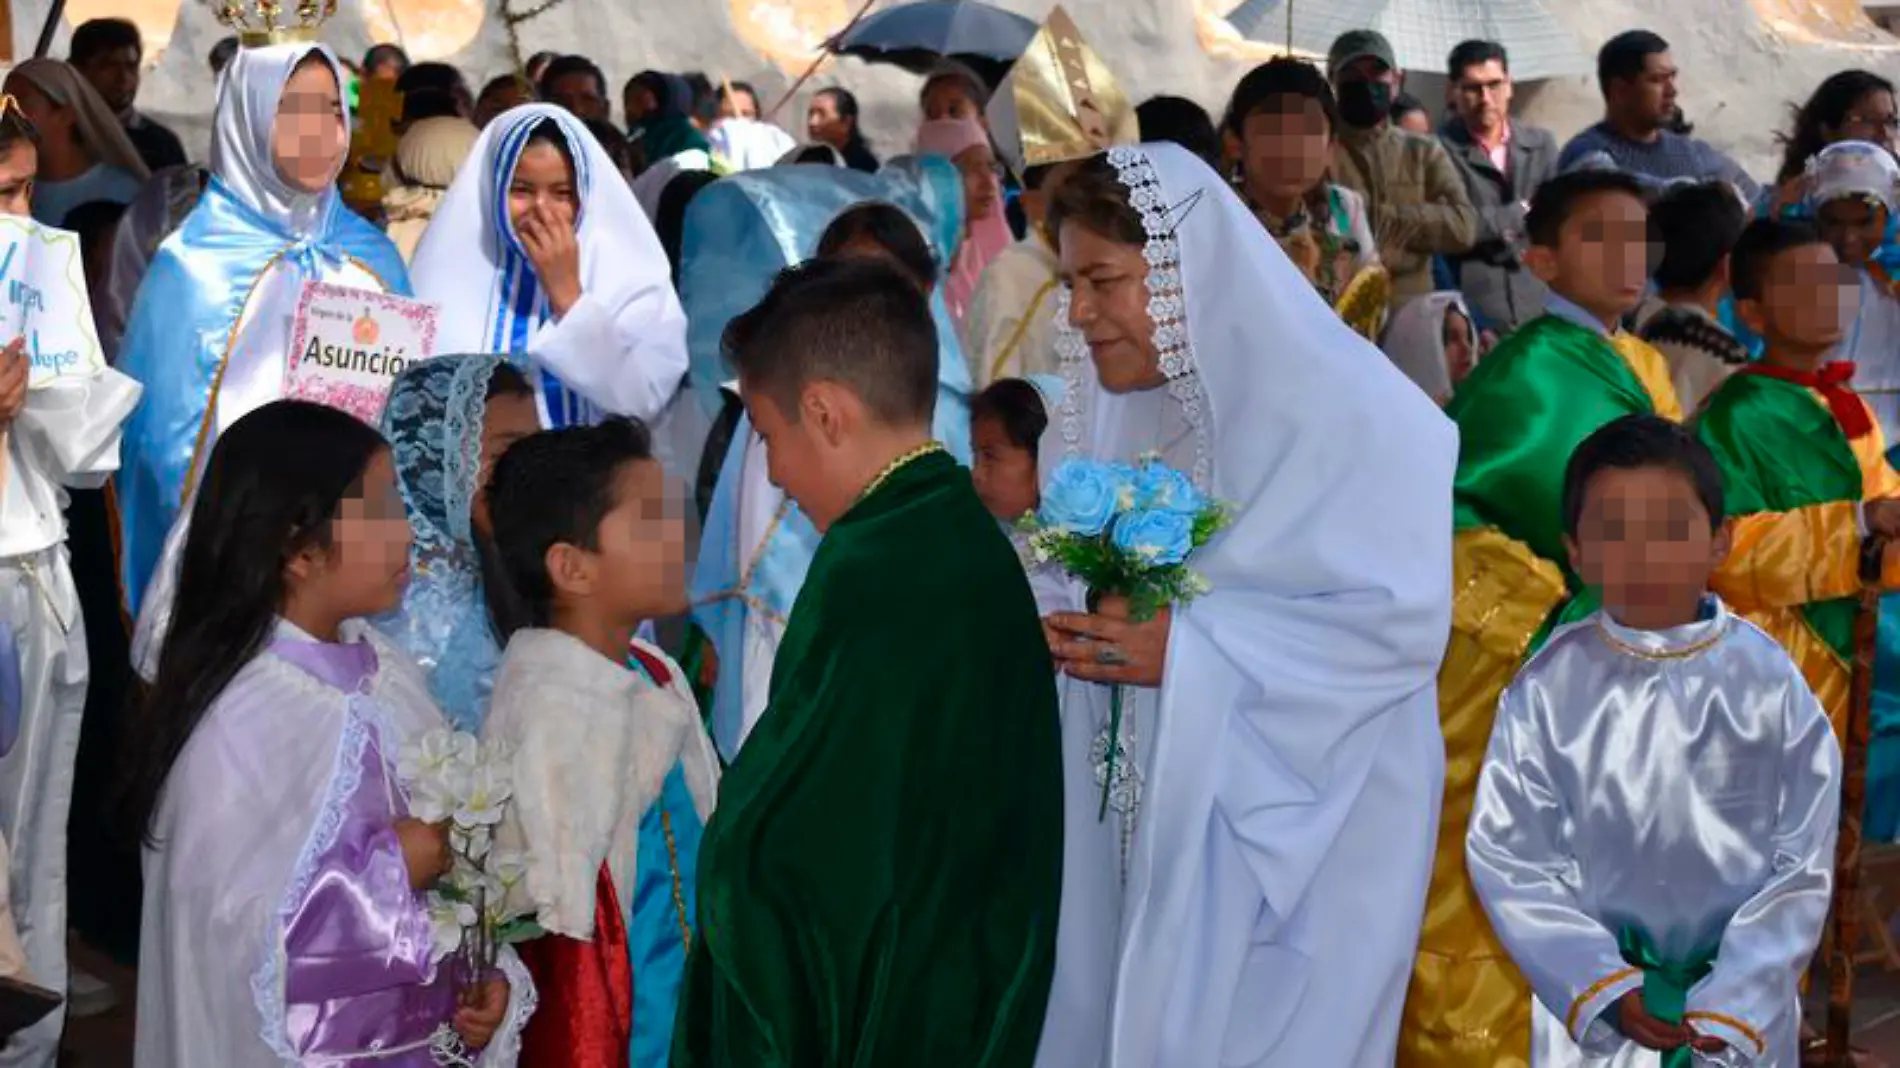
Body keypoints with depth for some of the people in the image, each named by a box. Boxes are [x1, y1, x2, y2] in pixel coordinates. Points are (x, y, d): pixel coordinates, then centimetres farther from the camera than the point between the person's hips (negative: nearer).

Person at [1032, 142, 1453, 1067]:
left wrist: (1187, 651, -23)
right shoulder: (1101, 409, 9)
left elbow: (1402, 623, -19)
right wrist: (1050, 626, -10)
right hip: (1126, 814, 6)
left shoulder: (1348, 409, -14)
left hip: (1284, 826, -6)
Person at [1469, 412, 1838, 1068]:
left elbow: (1803, 863, -5)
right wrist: (1601, 989, -13)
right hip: (1591, 1002, 0)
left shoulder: (1768, 682, -8)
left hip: (1745, 1006, 0)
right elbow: (1510, 858, -6)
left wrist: (1733, 1002, -10)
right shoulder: (1547, 689, -8)